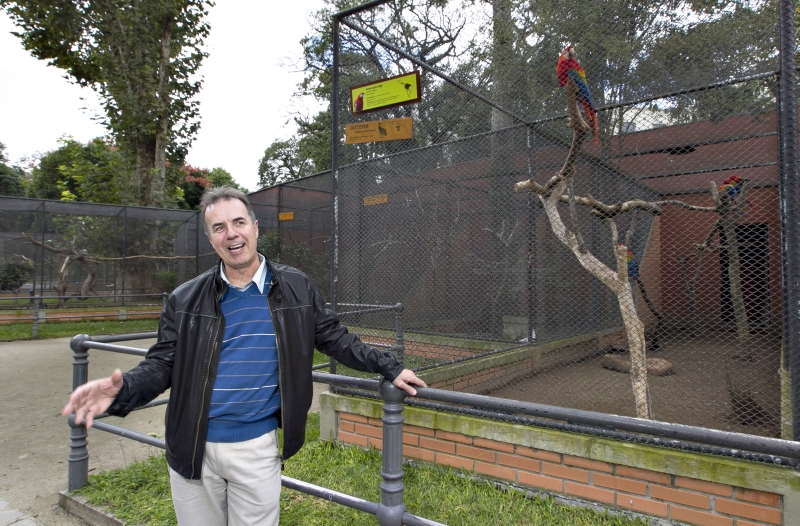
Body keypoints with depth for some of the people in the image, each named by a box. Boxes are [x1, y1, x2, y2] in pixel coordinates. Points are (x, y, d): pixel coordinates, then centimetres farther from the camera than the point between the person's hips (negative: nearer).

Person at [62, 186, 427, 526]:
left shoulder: (296, 289, -2)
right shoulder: (186, 300, -2)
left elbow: (335, 339, 5)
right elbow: (162, 363, -1)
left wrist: (389, 368, 1)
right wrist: (121, 391, -21)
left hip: (257, 449, -1)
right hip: (192, 450, 1)